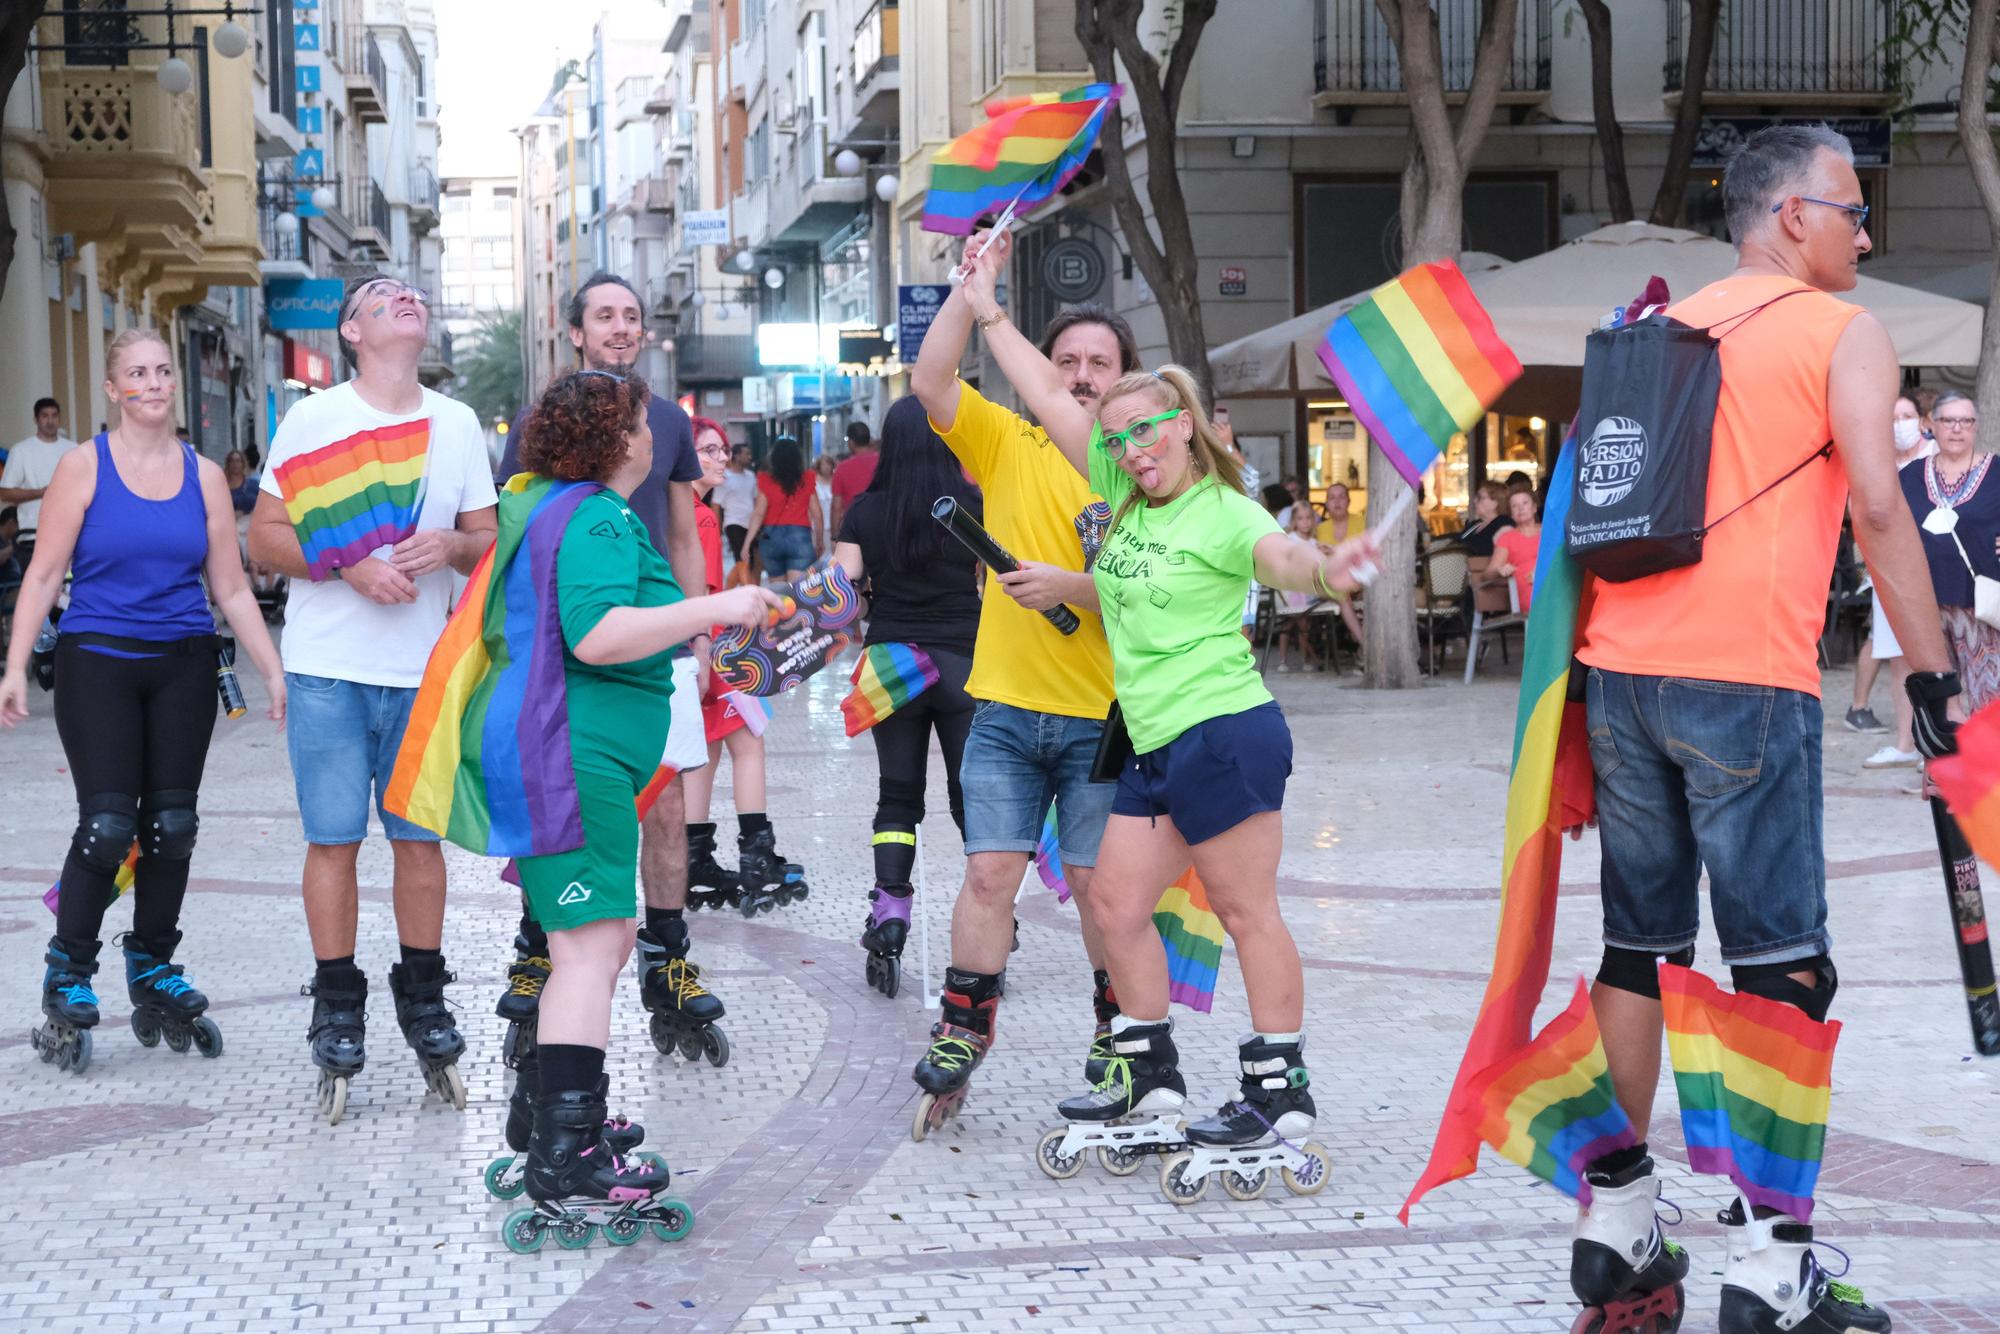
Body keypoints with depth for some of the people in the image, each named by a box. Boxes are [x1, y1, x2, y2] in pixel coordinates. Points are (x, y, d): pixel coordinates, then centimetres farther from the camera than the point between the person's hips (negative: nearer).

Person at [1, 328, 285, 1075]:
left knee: (171, 826, 5)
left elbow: (231, 590, 10)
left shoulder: (203, 476, 8)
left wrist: (275, 674, 5)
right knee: (107, 826, -12)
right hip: (98, 663, -3)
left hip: (182, 667, 3)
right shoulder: (84, 467, 0)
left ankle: (153, 973, 20)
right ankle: (68, 981, 2)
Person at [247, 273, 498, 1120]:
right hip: (330, 668, -3)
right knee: (333, 839, 0)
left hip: (425, 666, 3)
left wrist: (449, 547, -10)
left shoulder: (457, 424, 9)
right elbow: (263, 538, -2)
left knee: (419, 837, 7)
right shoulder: (313, 419, 0)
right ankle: (336, 1010, 9)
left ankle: (423, 1001, 19)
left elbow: (489, 540, 12)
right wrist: (349, 566, -16)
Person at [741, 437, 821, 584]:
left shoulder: (766, 481, -1)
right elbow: (817, 514, 3)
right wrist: (820, 541, 16)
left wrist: (747, 543, -2)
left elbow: (758, 514, -4)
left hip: (772, 537, 1)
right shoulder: (807, 480, 1)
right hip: (800, 536, -1)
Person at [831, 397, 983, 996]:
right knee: (973, 795, 4)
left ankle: (889, 912, 0)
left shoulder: (865, 511, 0)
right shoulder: (975, 505, -4)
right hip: (964, 662, -1)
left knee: (898, 795, 10)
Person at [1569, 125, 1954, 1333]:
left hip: (1622, 667, 6)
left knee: (1639, 949, 13)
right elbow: (1878, 504, -12)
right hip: (1747, 683, -6)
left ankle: (1615, 1231, 16)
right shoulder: (1843, 334, 1)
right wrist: (1935, 675, -9)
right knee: (1780, 968, -3)